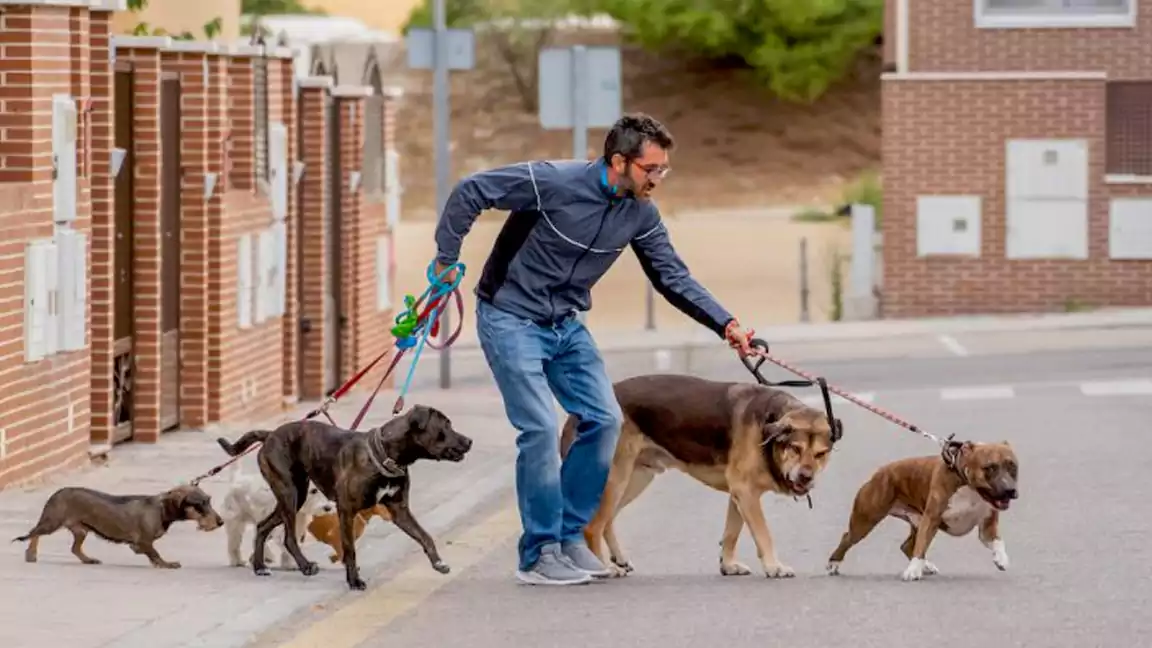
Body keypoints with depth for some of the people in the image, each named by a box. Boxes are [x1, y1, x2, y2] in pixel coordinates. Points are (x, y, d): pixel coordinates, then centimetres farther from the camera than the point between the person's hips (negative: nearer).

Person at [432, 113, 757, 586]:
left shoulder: (641, 215, -4)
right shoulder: (554, 183, -24)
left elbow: (673, 278, 1)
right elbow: (470, 192, -18)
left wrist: (725, 324, -10)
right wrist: (447, 258, -15)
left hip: (565, 325, 7)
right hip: (510, 319, -7)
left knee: (604, 420, -1)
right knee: (541, 428, -15)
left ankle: (570, 536, 13)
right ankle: (539, 555, -5)